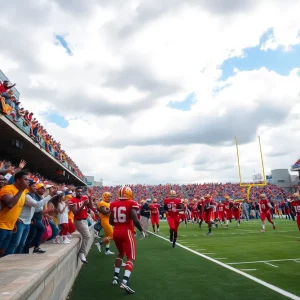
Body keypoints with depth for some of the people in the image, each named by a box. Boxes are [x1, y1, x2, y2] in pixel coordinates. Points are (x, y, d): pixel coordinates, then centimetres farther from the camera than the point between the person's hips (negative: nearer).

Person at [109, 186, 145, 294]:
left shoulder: (113, 205, 6)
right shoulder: (131, 204, -10)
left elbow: (111, 221, 11)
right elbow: (135, 220, -18)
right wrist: (141, 230, -3)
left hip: (116, 232, 6)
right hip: (127, 232, -6)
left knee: (121, 253, 28)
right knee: (131, 258, 0)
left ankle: (115, 277, 27)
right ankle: (125, 281, -18)